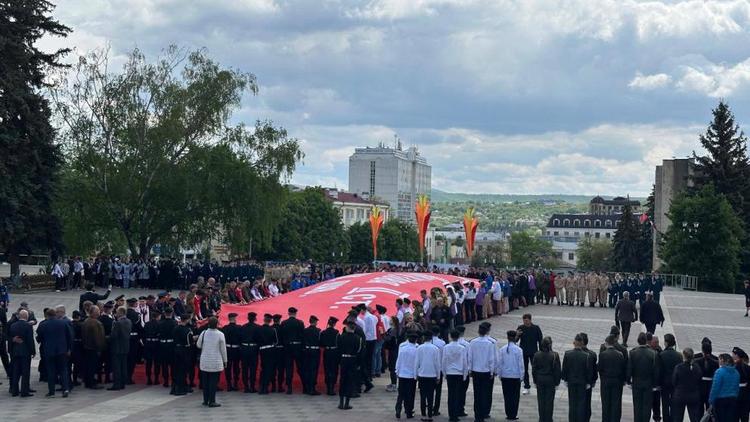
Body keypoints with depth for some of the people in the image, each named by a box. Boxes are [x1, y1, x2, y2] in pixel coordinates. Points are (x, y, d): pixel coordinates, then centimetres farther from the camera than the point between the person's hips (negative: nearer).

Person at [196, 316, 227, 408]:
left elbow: (198, 345, 11)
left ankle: (206, 400, 17)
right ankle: (212, 401, 0)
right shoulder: (220, 334, -10)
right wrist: (225, 361, 7)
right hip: (216, 362, -3)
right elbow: (223, 349, -4)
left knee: (205, 381, 11)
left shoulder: (203, 333, -2)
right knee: (214, 381, 1)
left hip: (204, 362, 3)